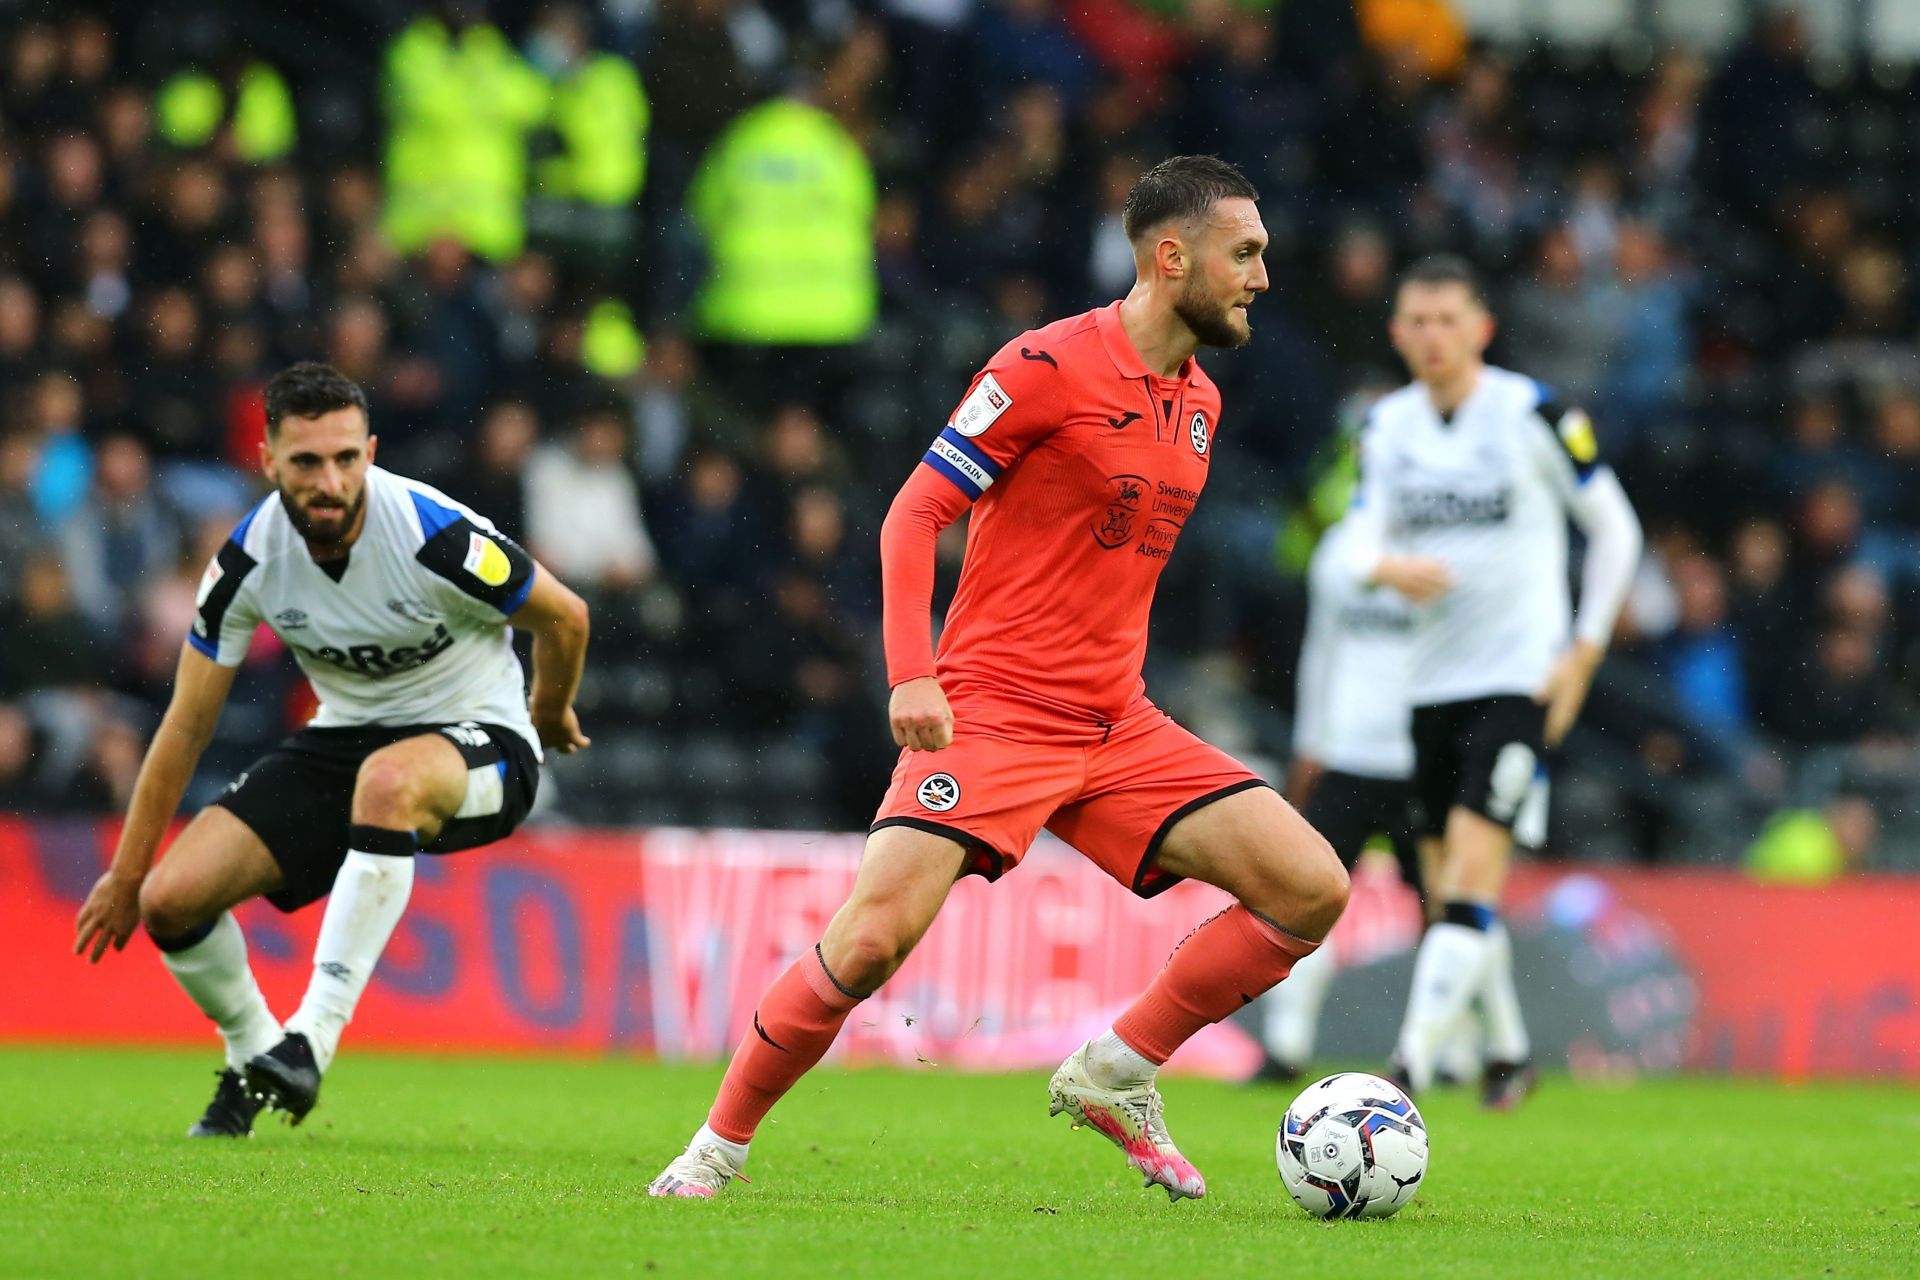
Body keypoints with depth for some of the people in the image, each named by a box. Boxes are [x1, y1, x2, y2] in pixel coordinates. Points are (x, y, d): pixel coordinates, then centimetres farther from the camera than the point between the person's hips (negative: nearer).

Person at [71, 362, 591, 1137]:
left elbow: (564, 618, -6)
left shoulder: (436, 538, -25)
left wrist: (549, 714, 15)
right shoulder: (248, 562, -13)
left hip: (475, 742, -5)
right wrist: (126, 874, 4)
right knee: (172, 898, -11)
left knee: (389, 780, -42)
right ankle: (253, 1059, 18)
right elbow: (188, 724, -1)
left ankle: (314, 1035, -38)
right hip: (343, 741, 5)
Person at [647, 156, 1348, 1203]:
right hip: (990, 712, -7)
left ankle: (1115, 1076, 7)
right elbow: (914, 514, -9)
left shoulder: (1199, 404, 13)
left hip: (1115, 725, 7)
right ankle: (718, 1147, 1)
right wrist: (910, 676, -19)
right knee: (871, 940, -20)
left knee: (1311, 890, -7)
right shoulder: (1051, 366, -10)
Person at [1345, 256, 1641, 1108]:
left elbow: (1615, 527, 0)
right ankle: (1507, 1048, 31)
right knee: (1450, 888, 10)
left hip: (1520, 676, -5)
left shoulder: (1532, 414, -7)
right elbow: (1362, 540, 1)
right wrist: (1388, 567, -24)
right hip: (1433, 679, 5)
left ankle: (1412, 1060, -23)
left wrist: (1584, 652, -5)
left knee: (1472, 868, -17)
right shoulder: (1386, 427, 7)